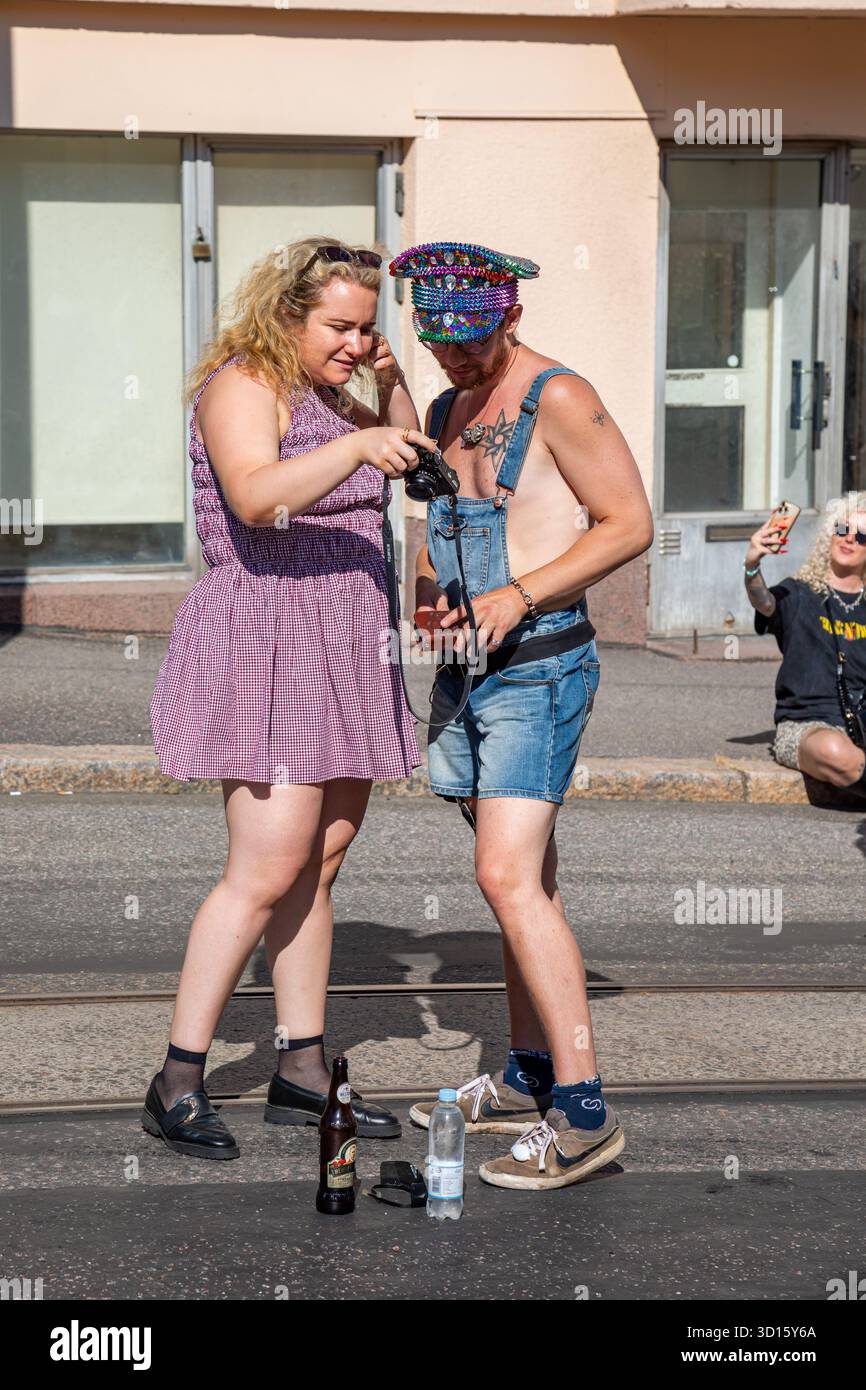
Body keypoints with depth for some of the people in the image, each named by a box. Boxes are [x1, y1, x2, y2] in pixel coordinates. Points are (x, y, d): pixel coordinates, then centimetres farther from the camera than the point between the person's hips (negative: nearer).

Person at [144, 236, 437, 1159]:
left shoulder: (324, 395, 18)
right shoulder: (243, 385, -10)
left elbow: (412, 464, 28)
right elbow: (257, 496, -27)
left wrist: (390, 382, 11)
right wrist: (358, 445, -39)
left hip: (338, 651, 9)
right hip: (268, 642, -9)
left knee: (318, 868, 8)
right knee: (267, 873, -13)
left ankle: (301, 1072, 14)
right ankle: (176, 1085, -7)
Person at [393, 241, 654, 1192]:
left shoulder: (558, 399, -10)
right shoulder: (445, 411, 15)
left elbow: (630, 524, -12)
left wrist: (518, 595, -20)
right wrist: (425, 595, 3)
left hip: (538, 666, -8)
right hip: (463, 672, 8)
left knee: (509, 879, -16)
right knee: (524, 880, 14)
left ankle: (583, 1115, -15)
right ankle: (528, 1078, 23)